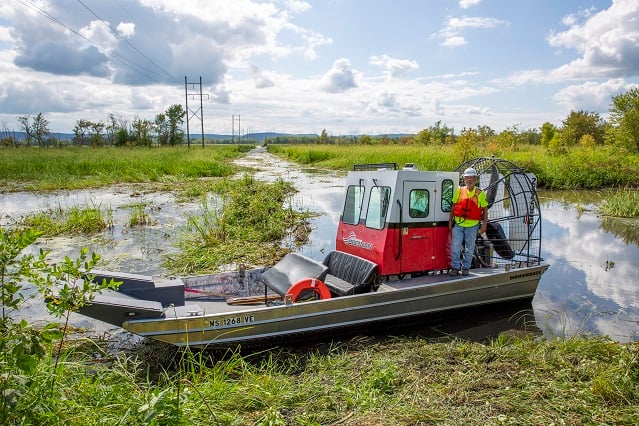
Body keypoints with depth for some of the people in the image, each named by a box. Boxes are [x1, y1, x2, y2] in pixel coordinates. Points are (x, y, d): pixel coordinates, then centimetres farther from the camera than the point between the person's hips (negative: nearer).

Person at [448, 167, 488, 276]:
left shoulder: (480, 194, 2)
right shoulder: (459, 191, 6)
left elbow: (485, 210, 5)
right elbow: (453, 207, 11)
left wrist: (484, 225, -1)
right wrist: (450, 221, 8)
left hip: (472, 225, -1)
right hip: (458, 224, 1)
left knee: (469, 248, 8)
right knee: (455, 247, -1)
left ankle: (465, 268, 19)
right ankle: (455, 267, 9)